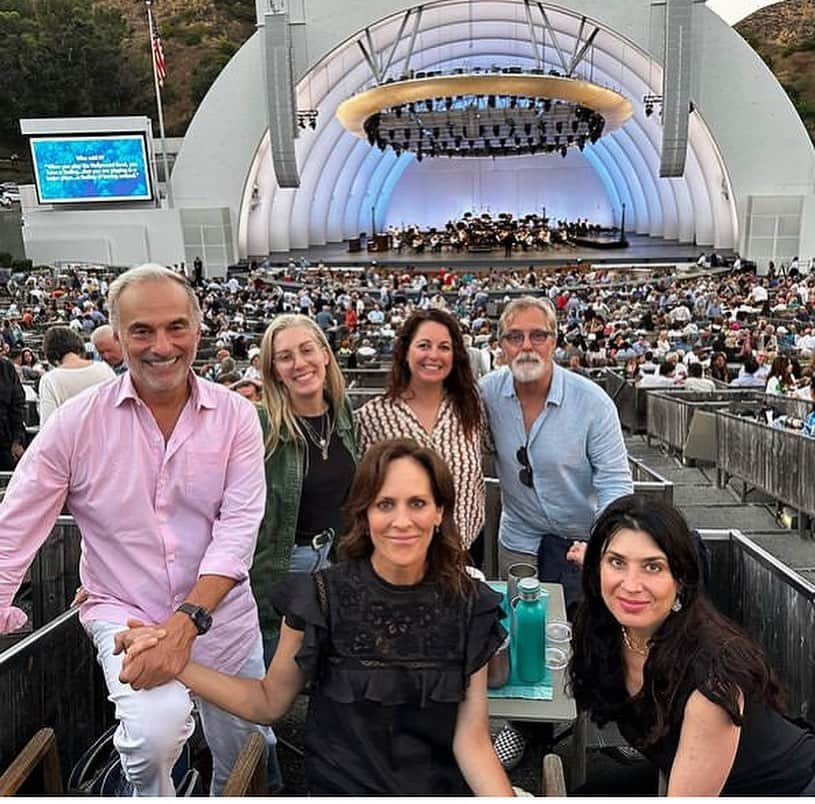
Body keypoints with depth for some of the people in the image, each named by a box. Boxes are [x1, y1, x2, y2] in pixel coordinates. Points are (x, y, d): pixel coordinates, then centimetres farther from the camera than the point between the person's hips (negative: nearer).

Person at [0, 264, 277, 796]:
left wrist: (187, 621, -25)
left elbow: (240, 527, -15)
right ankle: (149, 791, 6)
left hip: (221, 617, 2)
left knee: (245, 763, 16)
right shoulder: (78, 421, -10)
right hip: (123, 613, -1)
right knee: (158, 728, -29)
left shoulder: (235, 416, -9)